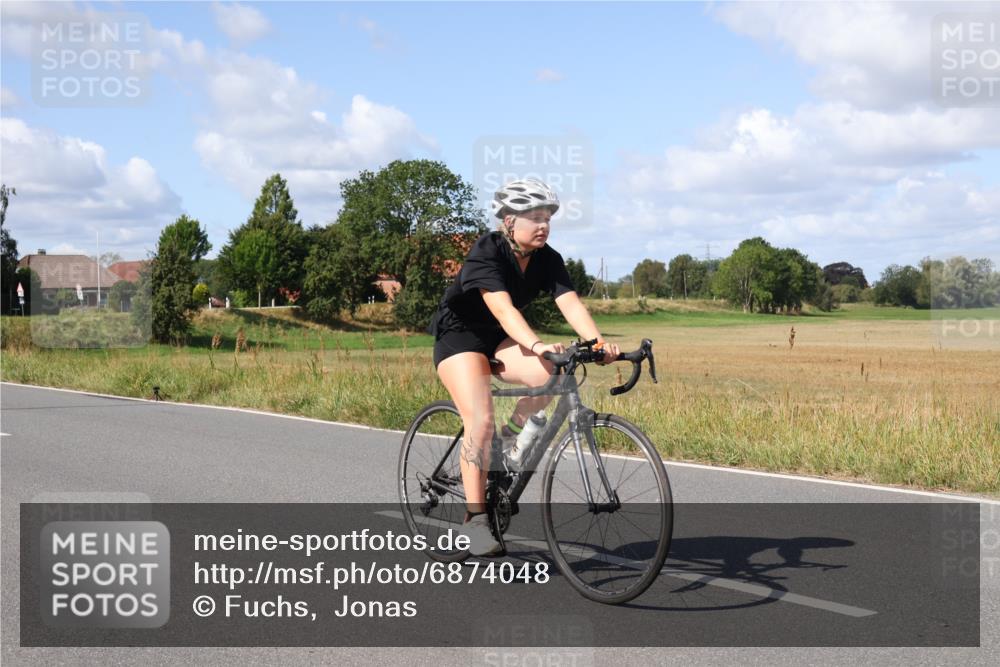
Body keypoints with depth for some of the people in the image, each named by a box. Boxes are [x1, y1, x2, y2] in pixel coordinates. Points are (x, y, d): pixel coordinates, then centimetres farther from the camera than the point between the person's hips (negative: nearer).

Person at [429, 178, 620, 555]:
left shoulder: (547, 260, -9)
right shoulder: (487, 252, -25)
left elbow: (570, 303, -21)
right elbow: (502, 308, -39)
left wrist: (599, 342, -39)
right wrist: (537, 344, -54)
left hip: (498, 338, 5)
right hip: (458, 335, -5)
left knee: (547, 375, -26)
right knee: (480, 420, -22)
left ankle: (507, 443, -1)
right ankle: (475, 520, -14)